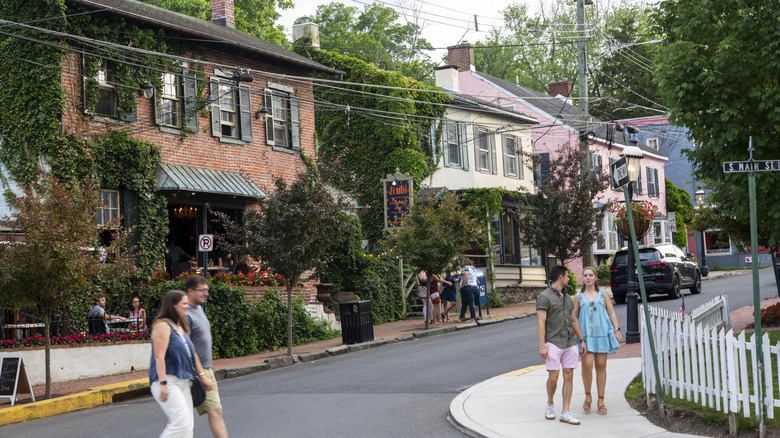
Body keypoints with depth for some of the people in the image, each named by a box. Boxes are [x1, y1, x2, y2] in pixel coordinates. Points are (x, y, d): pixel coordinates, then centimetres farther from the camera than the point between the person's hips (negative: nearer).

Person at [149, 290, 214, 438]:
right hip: (168, 381, -10)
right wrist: (163, 384, -23)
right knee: (182, 422, -19)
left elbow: (192, 353, 26)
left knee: (188, 425, 5)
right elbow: (159, 356, -17)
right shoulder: (163, 326, -10)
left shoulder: (182, 327, 19)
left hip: (183, 381, 10)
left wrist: (203, 376, 24)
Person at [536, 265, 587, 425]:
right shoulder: (545, 296, -7)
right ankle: (550, 404, 17)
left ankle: (565, 413, 1)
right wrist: (542, 346, -19)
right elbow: (541, 322, -12)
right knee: (553, 376, -9)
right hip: (553, 343, -6)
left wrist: (581, 340, 19)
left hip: (570, 343, 7)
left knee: (569, 376, 0)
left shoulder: (567, 297, 18)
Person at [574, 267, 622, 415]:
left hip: (602, 332, 1)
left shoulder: (603, 293, 11)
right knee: (587, 365, -14)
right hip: (586, 334, -1)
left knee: (601, 366, 1)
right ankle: (587, 396, 5)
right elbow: (574, 318, 14)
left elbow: (611, 313, 11)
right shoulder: (579, 296, 10)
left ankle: (601, 401, 8)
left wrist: (617, 330, 2)